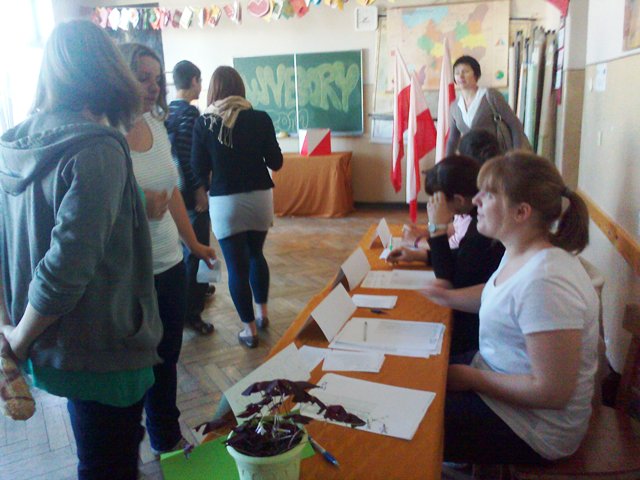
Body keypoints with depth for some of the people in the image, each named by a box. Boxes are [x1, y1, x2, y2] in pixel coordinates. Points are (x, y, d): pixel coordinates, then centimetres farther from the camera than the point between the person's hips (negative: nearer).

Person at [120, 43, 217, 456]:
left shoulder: (156, 125, 5)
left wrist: (193, 243, 23)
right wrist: (138, 209, -30)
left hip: (169, 265, 7)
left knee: (167, 360, 20)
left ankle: (168, 440, 43)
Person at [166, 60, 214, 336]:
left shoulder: (167, 111, 11)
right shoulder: (190, 112, -14)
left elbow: (173, 150, 13)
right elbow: (188, 155, -22)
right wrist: (200, 190, -17)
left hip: (174, 189, 9)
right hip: (191, 191, -9)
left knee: (184, 245, 21)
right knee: (196, 250, -2)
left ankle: (195, 290, 39)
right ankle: (191, 312, 4)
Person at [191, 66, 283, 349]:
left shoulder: (203, 124, -5)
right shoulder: (260, 119, -4)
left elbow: (199, 170, -2)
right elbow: (276, 163, 0)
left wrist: (205, 193, 17)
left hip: (225, 202, -2)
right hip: (259, 198, 3)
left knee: (236, 265, 7)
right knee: (256, 254, 24)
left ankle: (249, 330, 15)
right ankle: (263, 313, 34)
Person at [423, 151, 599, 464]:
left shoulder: (544, 281, -32)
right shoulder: (520, 254, -3)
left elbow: (553, 392, -29)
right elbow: (498, 296, 19)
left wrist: (472, 379, -18)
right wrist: (447, 296, 4)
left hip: (533, 427, -8)